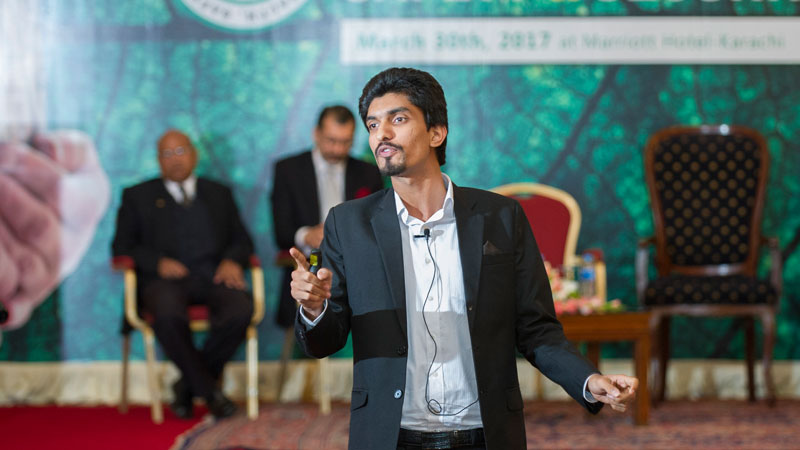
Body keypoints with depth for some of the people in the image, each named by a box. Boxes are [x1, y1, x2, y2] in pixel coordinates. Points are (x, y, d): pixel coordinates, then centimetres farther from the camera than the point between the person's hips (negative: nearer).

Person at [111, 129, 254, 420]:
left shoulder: (219, 194, 27)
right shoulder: (138, 196, 20)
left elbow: (242, 240, 21)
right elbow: (122, 247, 10)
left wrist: (232, 260, -3)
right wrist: (158, 262, -9)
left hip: (213, 276, 2)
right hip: (166, 277, -2)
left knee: (241, 310, -33)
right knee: (168, 316, -39)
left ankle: (187, 385, -15)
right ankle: (208, 391, -21)